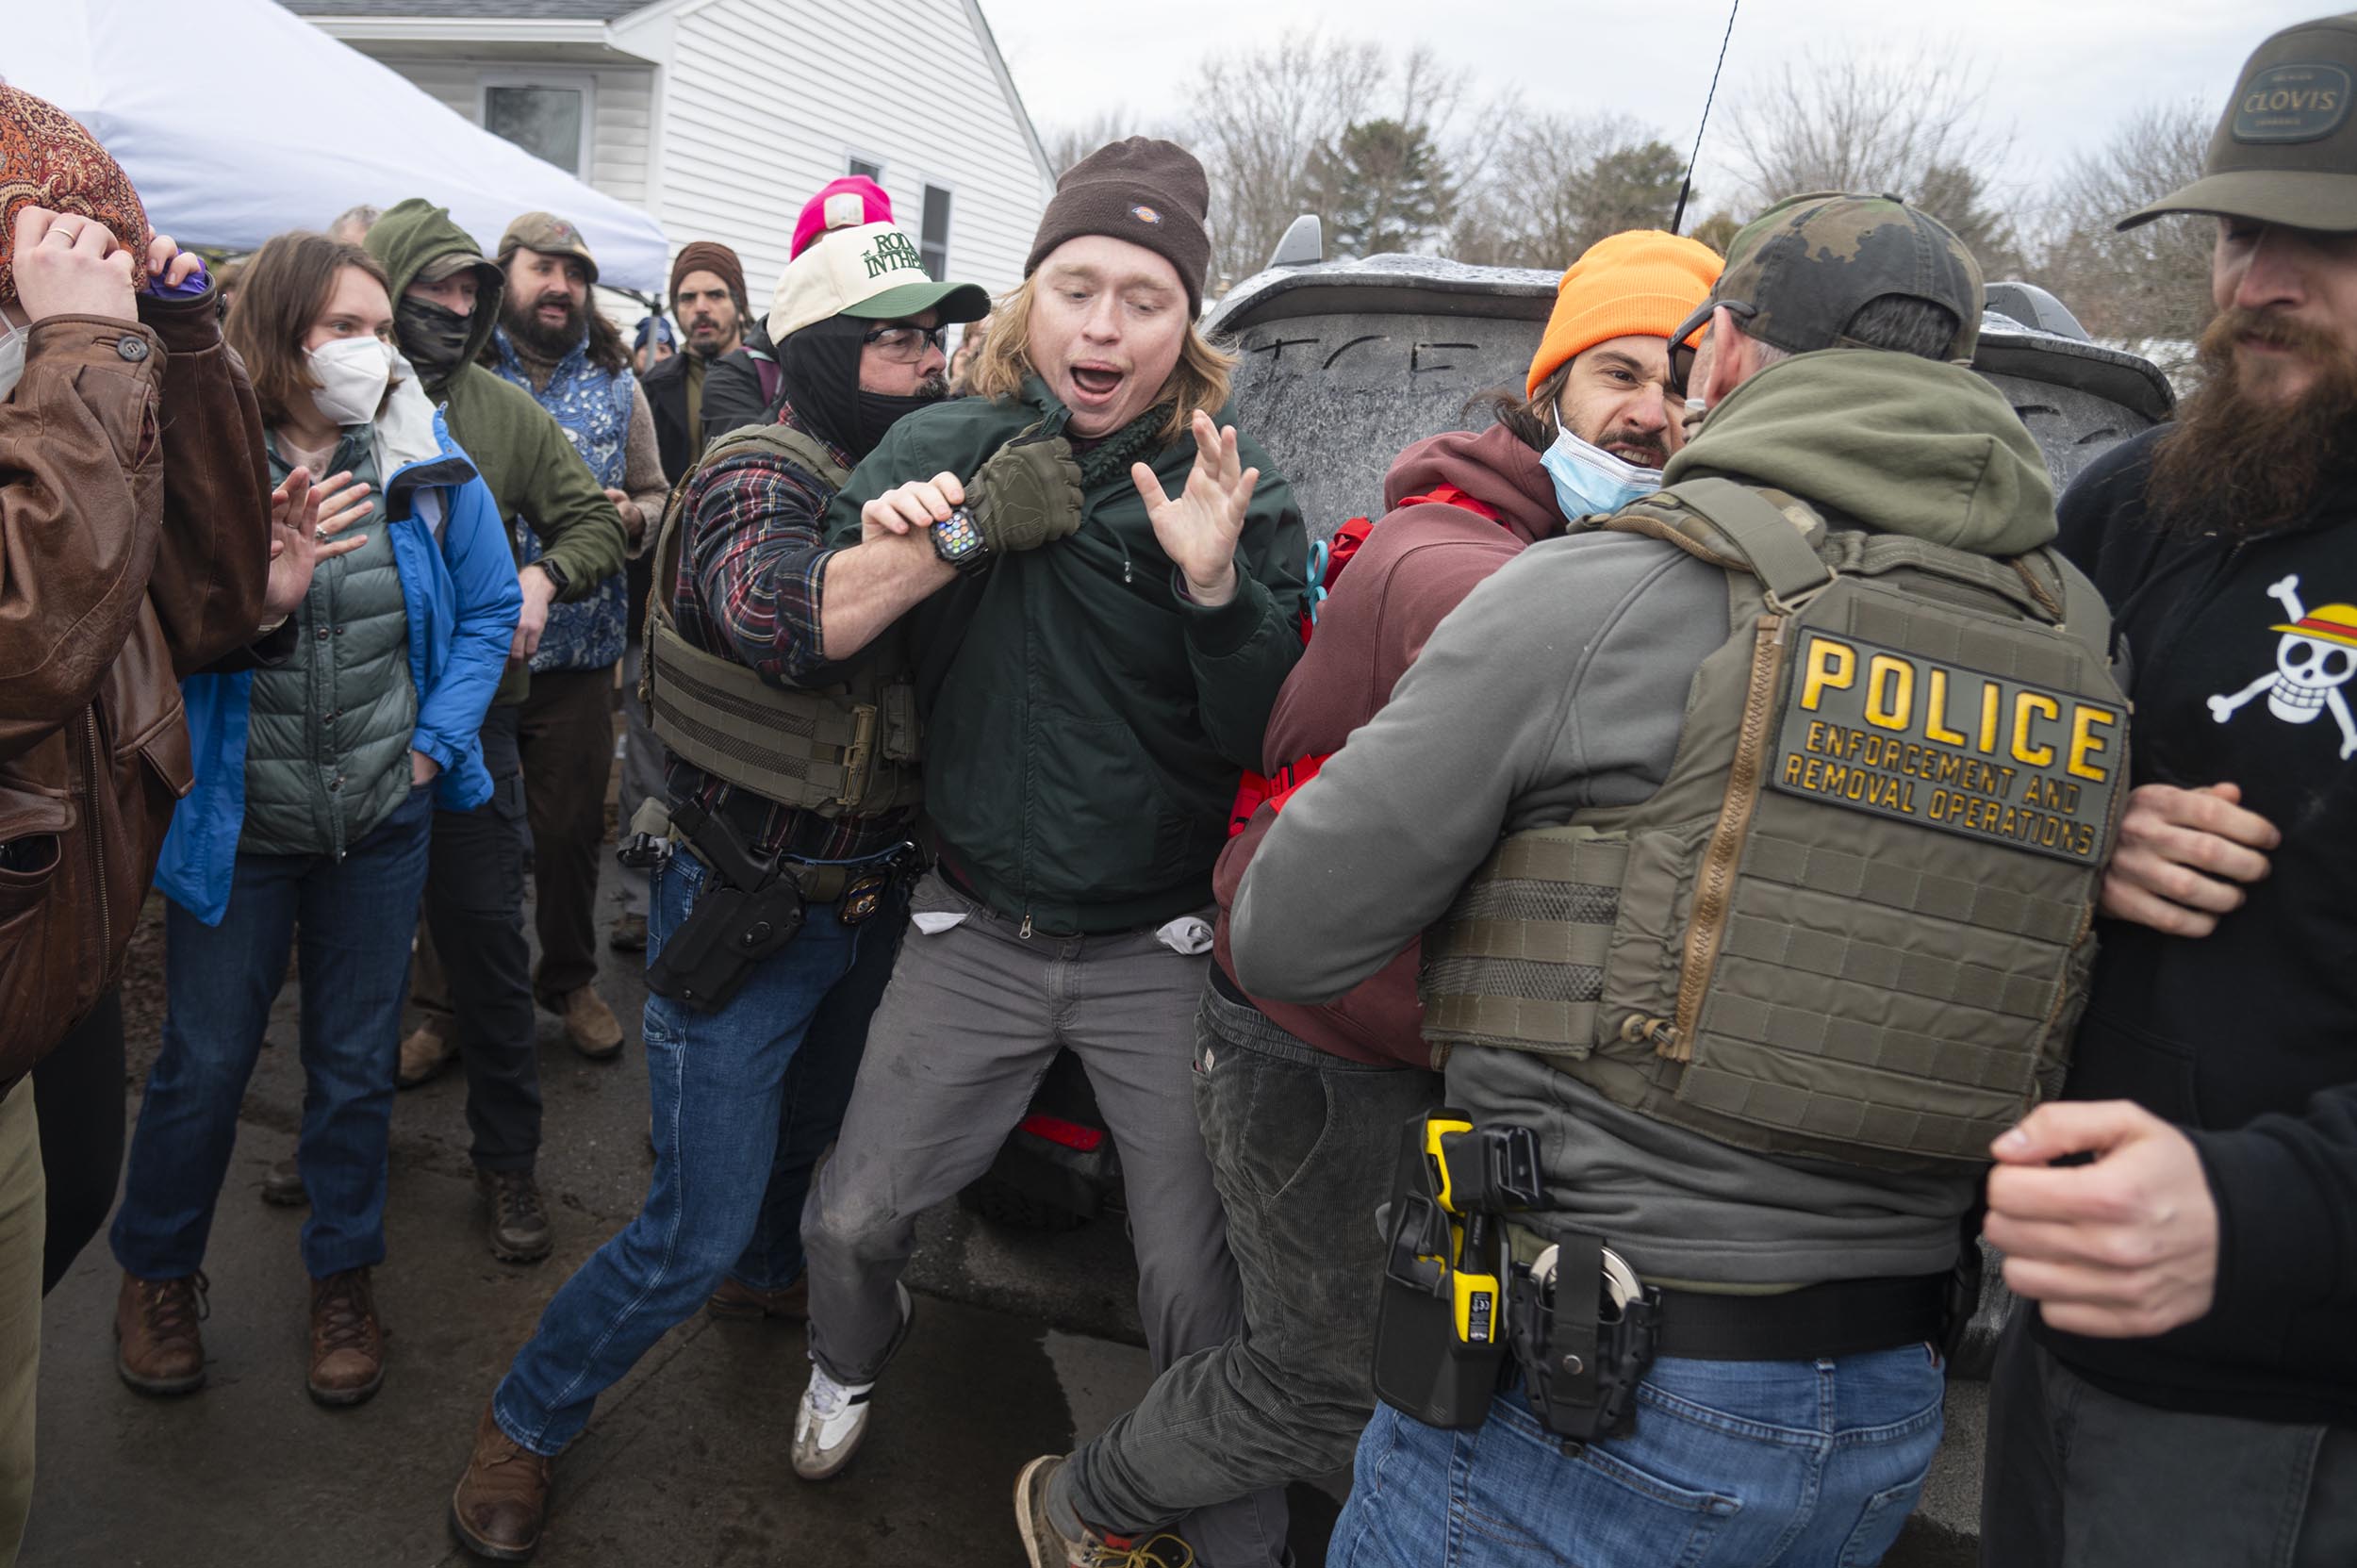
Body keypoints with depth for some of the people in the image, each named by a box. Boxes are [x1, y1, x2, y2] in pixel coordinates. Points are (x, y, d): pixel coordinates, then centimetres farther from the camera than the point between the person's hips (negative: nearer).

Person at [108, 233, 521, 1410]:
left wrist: (433, 743, -5)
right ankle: (156, 1269, 38)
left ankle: (343, 1276, 35)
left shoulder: (429, 462, -5)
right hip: (236, 826, -1)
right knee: (202, 1063, 12)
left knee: (356, 1061, 14)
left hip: (383, 825, 2)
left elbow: (491, 607, 3)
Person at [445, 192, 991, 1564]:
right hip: (747, 910, -7)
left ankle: (769, 1272, 59)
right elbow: (778, 608, -43)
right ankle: (528, 1424, 25)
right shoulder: (760, 475, -20)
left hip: (867, 896, 7)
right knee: (696, 1230, 0)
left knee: (812, 1129, 29)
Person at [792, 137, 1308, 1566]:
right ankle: (853, 1362, 49)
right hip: (978, 935, 2)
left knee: (1201, 1282, 5)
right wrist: (944, 536, -21)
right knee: (853, 1218, 12)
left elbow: (1273, 743, -13)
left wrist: (1216, 582, -29)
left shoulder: (1240, 489, -8)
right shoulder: (942, 449, -2)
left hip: (1164, 951, -1)